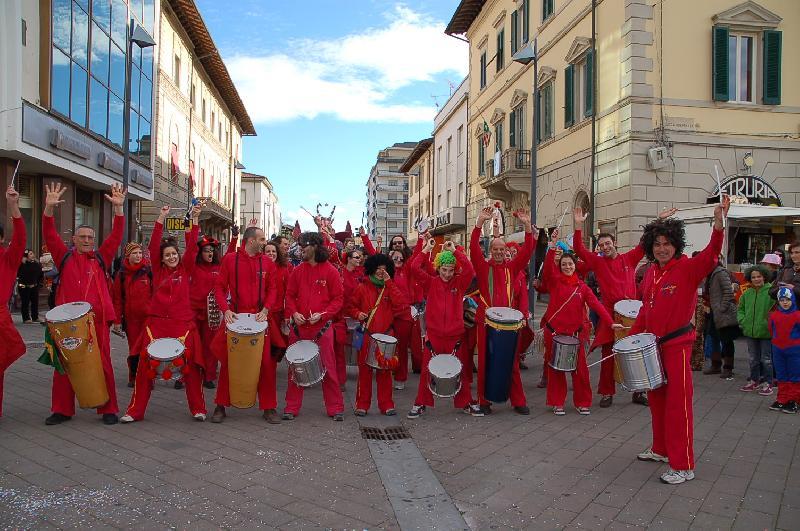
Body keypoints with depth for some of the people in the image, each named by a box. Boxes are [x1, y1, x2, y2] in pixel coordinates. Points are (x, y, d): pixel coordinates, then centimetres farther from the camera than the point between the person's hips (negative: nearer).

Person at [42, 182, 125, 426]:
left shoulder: (101, 258, 11)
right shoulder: (64, 257, 11)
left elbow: (116, 236, 2)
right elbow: (50, 235, 0)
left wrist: (118, 208, -8)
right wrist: (49, 208, -13)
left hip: (97, 320, 0)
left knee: (103, 364, 1)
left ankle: (108, 409, 9)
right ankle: (62, 410, 19)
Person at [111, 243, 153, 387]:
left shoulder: (149, 270, -2)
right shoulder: (122, 274, 4)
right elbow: (117, 298, 5)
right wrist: (117, 320, 2)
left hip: (148, 317, -2)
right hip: (130, 318, 2)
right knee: (134, 348, 9)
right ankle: (133, 378, 23)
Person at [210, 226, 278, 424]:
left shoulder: (267, 263, 6)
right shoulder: (230, 259, 0)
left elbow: (272, 289, 7)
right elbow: (219, 287, 0)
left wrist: (265, 309, -9)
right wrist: (225, 310, -13)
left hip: (260, 317, 1)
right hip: (234, 317, -1)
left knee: (266, 362, 1)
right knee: (228, 361, 5)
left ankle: (269, 407, 13)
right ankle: (221, 406, 19)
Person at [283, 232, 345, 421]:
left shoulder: (330, 271, -2)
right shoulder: (298, 271, 8)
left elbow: (338, 299, -2)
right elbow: (290, 295, 11)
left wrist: (322, 314, -15)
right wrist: (294, 313, -7)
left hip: (322, 327, -3)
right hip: (299, 327, 3)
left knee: (328, 369, 3)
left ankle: (335, 408, 14)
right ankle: (291, 408, 19)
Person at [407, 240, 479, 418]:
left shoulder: (459, 283, 3)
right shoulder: (431, 283, 1)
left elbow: (469, 270, -15)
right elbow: (415, 267, -10)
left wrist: (455, 251, -13)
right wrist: (427, 249, -8)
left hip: (455, 335, 1)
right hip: (433, 335, 0)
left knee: (460, 370, 10)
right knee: (427, 370, 5)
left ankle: (466, 402, 24)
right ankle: (420, 404, 17)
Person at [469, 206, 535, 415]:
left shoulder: (512, 268, 10)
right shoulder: (483, 267, 4)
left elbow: (527, 251, 1)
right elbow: (474, 247, -10)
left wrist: (527, 226, -9)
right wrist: (480, 222, -19)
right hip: (486, 319, -2)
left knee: (512, 361, 6)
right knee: (485, 361, 2)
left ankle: (518, 401, 13)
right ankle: (484, 401, 11)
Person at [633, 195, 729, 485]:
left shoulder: (687, 268, -11)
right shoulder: (651, 273, 8)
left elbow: (710, 257, -32)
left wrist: (718, 226, -48)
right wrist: (633, 336, 10)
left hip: (677, 344, -7)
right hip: (653, 344, 7)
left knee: (678, 403, -5)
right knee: (656, 398, 16)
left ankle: (683, 466, 3)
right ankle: (661, 449, 33)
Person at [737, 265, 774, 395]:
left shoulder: (771, 291, -12)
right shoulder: (747, 294, 5)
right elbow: (740, 309, 17)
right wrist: (742, 320, 4)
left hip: (765, 332, -5)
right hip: (750, 331, 5)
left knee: (766, 359, 5)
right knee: (753, 359, 17)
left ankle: (767, 383, 16)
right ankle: (754, 381, 29)